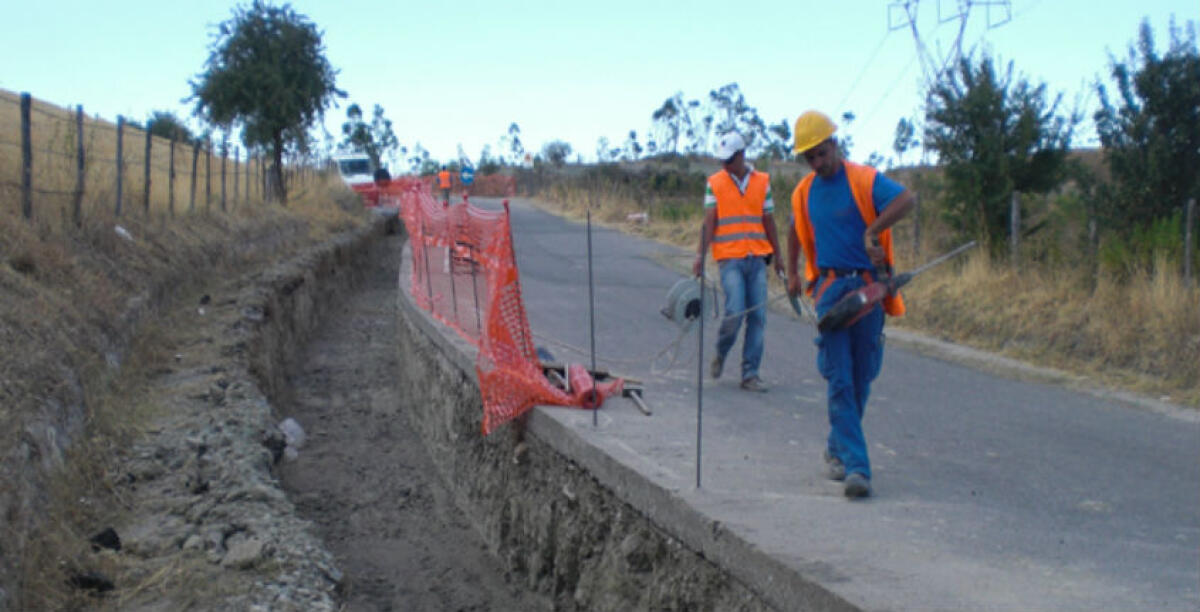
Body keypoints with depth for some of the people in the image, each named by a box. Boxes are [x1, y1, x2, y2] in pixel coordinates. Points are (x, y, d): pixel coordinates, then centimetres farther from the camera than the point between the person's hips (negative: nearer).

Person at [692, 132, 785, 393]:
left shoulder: (762, 182, 9)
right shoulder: (715, 183, 4)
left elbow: (768, 221, 14)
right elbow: (709, 222, -1)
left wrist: (777, 256, 16)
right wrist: (701, 255, -11)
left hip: (757, 258, 3)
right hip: (730, 258, -3)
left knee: (758, 316, 0)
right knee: (735, 312, -14)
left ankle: (750, 374, 8)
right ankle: (720, 354, 15)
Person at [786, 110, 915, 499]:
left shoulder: (864, 180, -5)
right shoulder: (804, 193, 10)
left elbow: (906, 200, -21)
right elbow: (796, 232, 28)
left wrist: (873, 231, -30)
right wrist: (792, 273, 29)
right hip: (830, 288, 2)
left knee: (862, 378, 7)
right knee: (839, 380, -8)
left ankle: (838, 448, 28)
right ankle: (856, 465, -9)